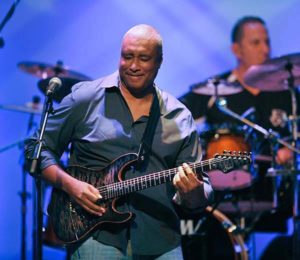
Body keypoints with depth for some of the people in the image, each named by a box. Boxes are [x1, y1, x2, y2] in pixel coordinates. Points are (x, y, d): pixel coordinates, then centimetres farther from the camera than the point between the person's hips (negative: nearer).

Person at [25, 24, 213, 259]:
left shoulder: (180, 118, 10)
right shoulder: (85, 98, 4)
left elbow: (198, 203, 9)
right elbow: (38, 149, 7)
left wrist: (193, 191, -14)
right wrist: (69, 184, -10)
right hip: (97, 235, -2)